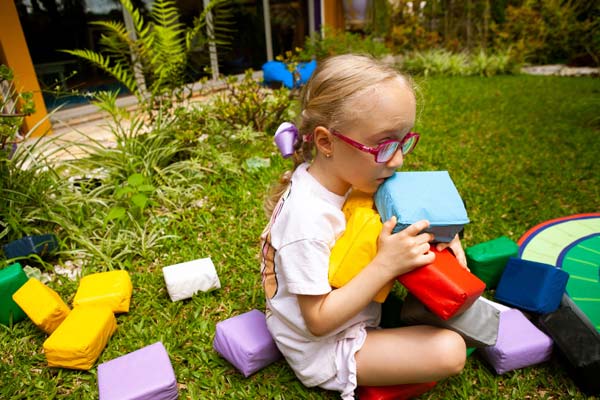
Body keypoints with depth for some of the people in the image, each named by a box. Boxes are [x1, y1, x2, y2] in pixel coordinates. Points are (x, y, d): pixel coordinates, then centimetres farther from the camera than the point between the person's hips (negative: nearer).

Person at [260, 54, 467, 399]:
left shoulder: (346, 178, -10)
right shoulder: (308, 218, -34)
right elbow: (319, 322, -27)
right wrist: (386, 265, -33)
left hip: (351, 309, 8)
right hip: (323, 349, -8)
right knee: (450, 352, -19)